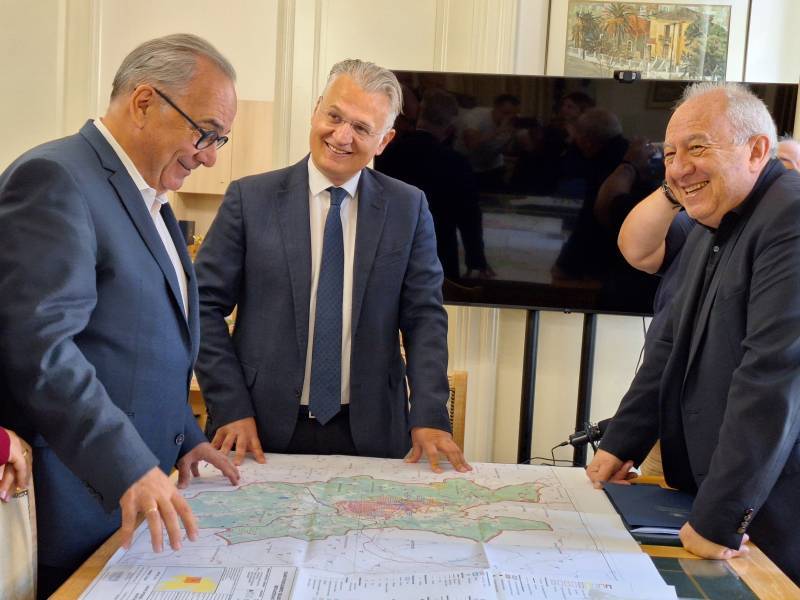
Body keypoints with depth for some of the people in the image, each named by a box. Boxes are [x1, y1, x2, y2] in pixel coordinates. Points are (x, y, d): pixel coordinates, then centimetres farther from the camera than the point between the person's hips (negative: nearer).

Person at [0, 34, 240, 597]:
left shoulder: (148, 196, 14)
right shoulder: (55, 179, -15)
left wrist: (183, 439, 16)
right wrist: (129, 468, -28)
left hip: (137, 489, 9)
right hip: (73, 504, -8)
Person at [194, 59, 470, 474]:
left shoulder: (408, 208, 2)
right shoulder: (251, 199, -3)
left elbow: (423, 315, 1)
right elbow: (206, 306, -2)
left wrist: (428, 417, -9)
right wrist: (231, 409, -9)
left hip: (369, 434, 1)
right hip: (265, 431, -1)